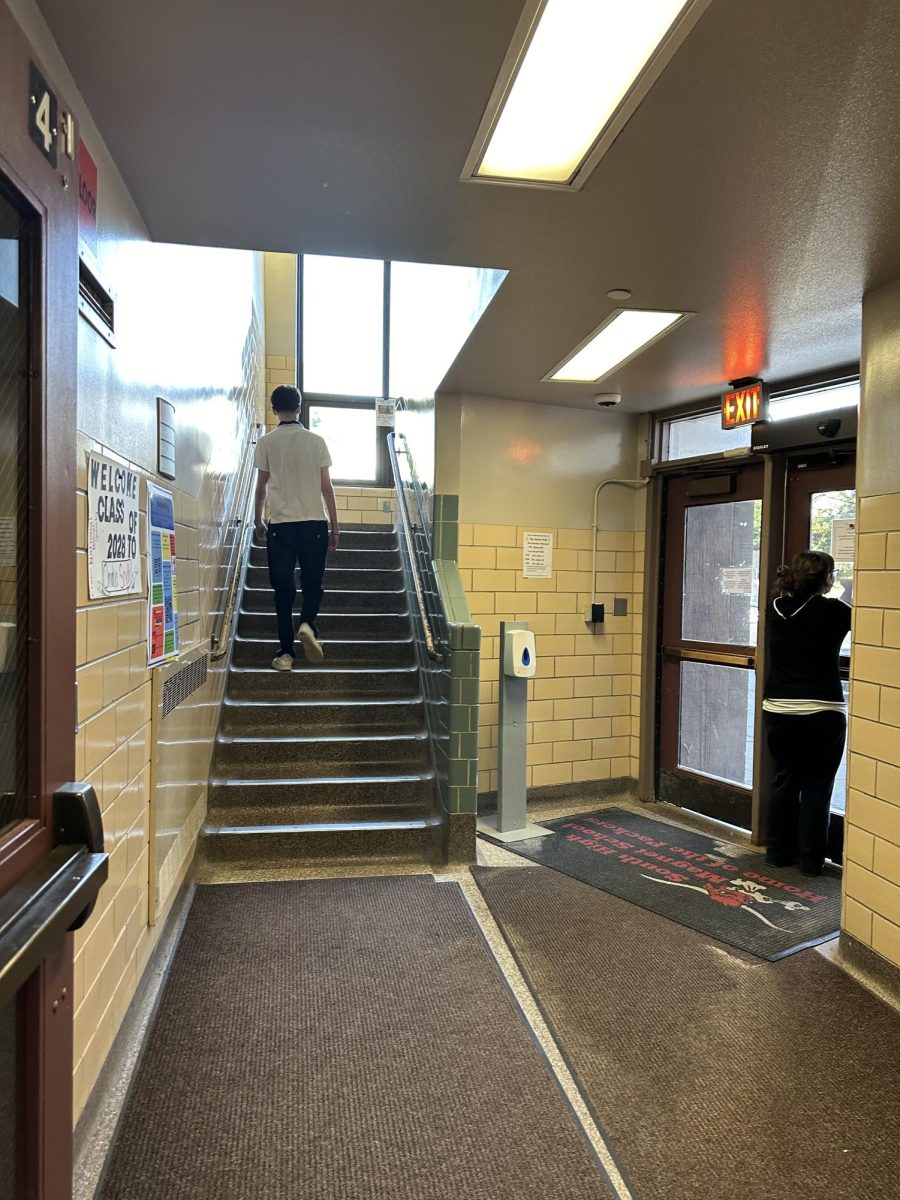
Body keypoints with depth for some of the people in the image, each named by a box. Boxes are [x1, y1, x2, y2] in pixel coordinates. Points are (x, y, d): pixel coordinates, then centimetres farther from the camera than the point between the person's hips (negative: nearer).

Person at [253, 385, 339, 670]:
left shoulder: (266, 442, 2)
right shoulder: (316, 441, 3)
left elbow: (261, 489, 4)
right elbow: (326, 487, 2)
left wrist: (258, 523, 18)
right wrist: (335, 526, 8)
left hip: (280, 524, 0)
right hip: (314, 523, 0)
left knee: (283, 588, 7)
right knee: (312, 583, 13)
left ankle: (286, 651, 6)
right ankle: (307, 624, -15)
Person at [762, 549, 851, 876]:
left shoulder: (774, 610, 1)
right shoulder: (833, 611, -11)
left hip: (779, 710, 4)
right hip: (821, 712, -4)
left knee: (784, 781, 14)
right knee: (817, 785, 7)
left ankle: (778, 852, 22)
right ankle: (810, 860, 13)